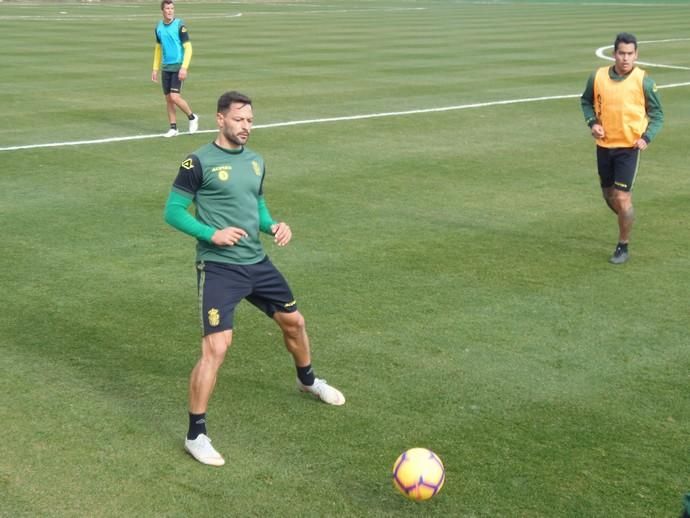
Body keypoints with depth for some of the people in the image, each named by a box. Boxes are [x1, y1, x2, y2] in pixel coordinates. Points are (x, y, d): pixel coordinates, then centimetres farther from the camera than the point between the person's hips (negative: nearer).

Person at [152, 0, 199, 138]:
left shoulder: (179, 25, -9)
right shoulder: (159, 27, 8)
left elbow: (188, 48, -10)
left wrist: (184, 68, -19)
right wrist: (155, 69, 15)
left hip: (178, 67, -5)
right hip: (165, 68, 6)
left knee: (174, 97, -14)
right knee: (168, 98, 6)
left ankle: (192, 117, 9)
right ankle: (173, 128, 15)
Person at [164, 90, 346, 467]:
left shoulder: (255, 161, 10)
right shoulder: (199, 162, -11)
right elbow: (172, 211, -8)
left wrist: (273, 225, 1)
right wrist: (212, 234, -22)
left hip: (256, 262, 7)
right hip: (218, 267, -7)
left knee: (293, 320, 21)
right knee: (216, 347, -17)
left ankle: (308, 380, 52)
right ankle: (195, 435, -5)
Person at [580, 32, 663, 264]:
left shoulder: (643, 81, -9)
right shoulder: (598, 77, -3)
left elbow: (657, 113, 0)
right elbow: (586, 100, 15)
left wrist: (647, 137, -16)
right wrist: (592, 122, -3)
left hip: (629, 147, -4)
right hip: (604, 145, 4)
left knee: (622, 197, -8)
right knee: (609, 196, 15)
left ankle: (623, 247, 8)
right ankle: (627, 223, 45)